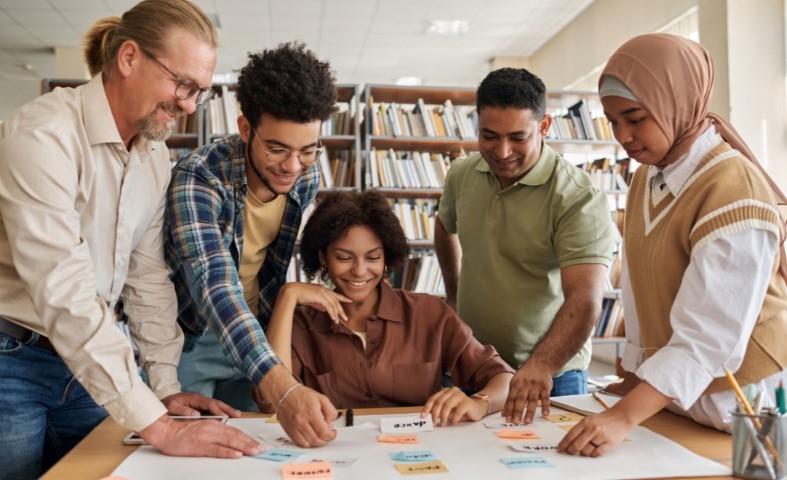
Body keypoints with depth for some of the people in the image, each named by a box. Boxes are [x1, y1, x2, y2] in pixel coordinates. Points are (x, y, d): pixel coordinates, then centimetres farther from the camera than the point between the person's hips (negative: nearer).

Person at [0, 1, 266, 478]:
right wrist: (159, 426, -33)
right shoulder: (43, 135, -23)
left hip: (85, 364, 7)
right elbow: (63, 292, -31)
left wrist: (166, 386, 4)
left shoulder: (157, 156, 1)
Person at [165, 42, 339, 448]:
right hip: (190, 340, -4)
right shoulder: (198, 177, -29)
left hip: (256, 339, 5)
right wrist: (281, 388, -54)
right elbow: (214, 285, -42)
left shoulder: (308, 179, -12)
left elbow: (278, 270, 2)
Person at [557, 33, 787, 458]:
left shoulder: (732, 189, -24)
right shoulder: (646, 179, 1)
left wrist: (623, 417, -34)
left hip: (743, 402, -6)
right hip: (672, 394, 7)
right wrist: (634, 377, 7)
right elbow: (642, 296, 4)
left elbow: (709, 334, -29)